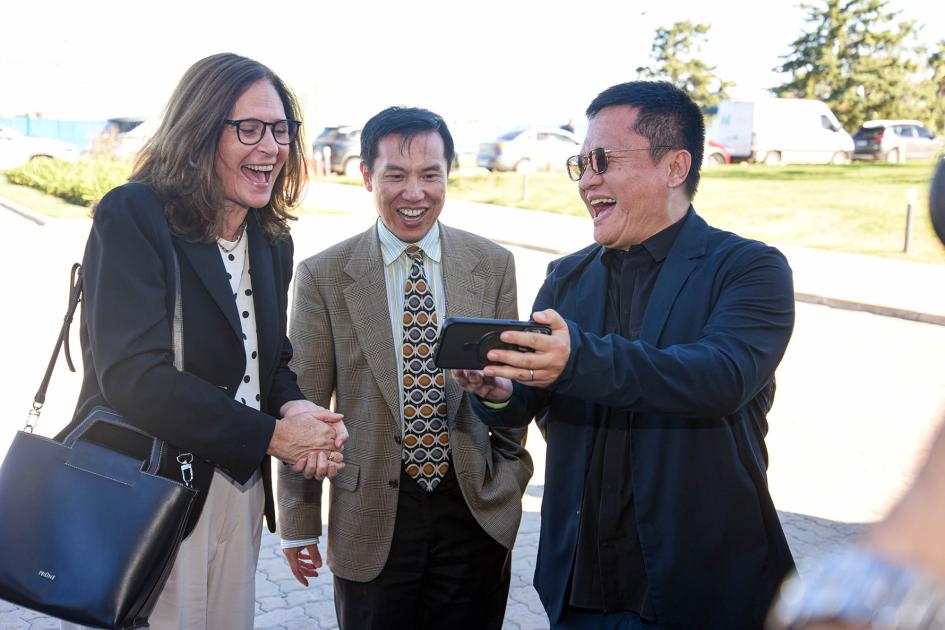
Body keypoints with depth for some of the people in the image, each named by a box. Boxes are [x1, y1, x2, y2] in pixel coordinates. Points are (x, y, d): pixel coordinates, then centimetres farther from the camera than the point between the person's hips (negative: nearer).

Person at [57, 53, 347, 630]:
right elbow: (134, 376, -25)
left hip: (241, 492, 7)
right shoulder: (133, 216, -15)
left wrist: (294, 407, -11)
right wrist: (274, 434, -20)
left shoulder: (274, 243, 7)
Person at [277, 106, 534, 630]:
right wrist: (299, 523, 1)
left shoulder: (492, 264, 2)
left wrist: (511, 484, 8)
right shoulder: (323, 276, -5)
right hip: (372, 519, -1)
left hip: (475, 511, 2)